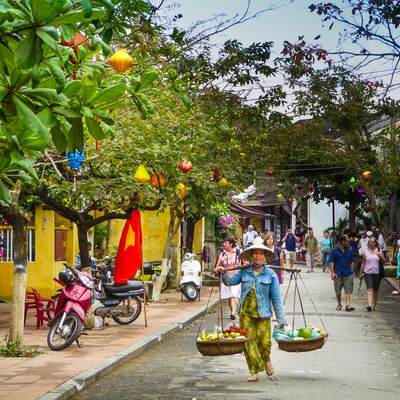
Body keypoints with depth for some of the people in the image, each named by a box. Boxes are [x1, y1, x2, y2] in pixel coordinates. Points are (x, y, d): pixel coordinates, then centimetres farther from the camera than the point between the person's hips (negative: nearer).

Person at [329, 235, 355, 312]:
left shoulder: (349, 251, 8)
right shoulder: (334, 250, -1)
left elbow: (352, 261, 14)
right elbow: (331, 262, -2)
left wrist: (351, 271, 6)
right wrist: (332, 272, -10)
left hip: (348, 273, 2)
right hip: (338, 274, -1)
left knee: (348, 290, -8)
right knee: (338, 291, 6)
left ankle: (348, 305, -11)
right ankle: (339, 304, 21)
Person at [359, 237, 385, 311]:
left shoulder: (379, 251, 6)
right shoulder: (366, 252, 7)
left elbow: (384, 262, 6)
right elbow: (363, 263, 11)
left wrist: (380, 256, -12)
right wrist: (360, 273, 10)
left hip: (377, 273, 1)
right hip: (368, 273, -1)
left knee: (376, 290, 9)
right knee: (369, 288, -15)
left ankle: (375, 305, 21)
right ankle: (369, 305, -24)